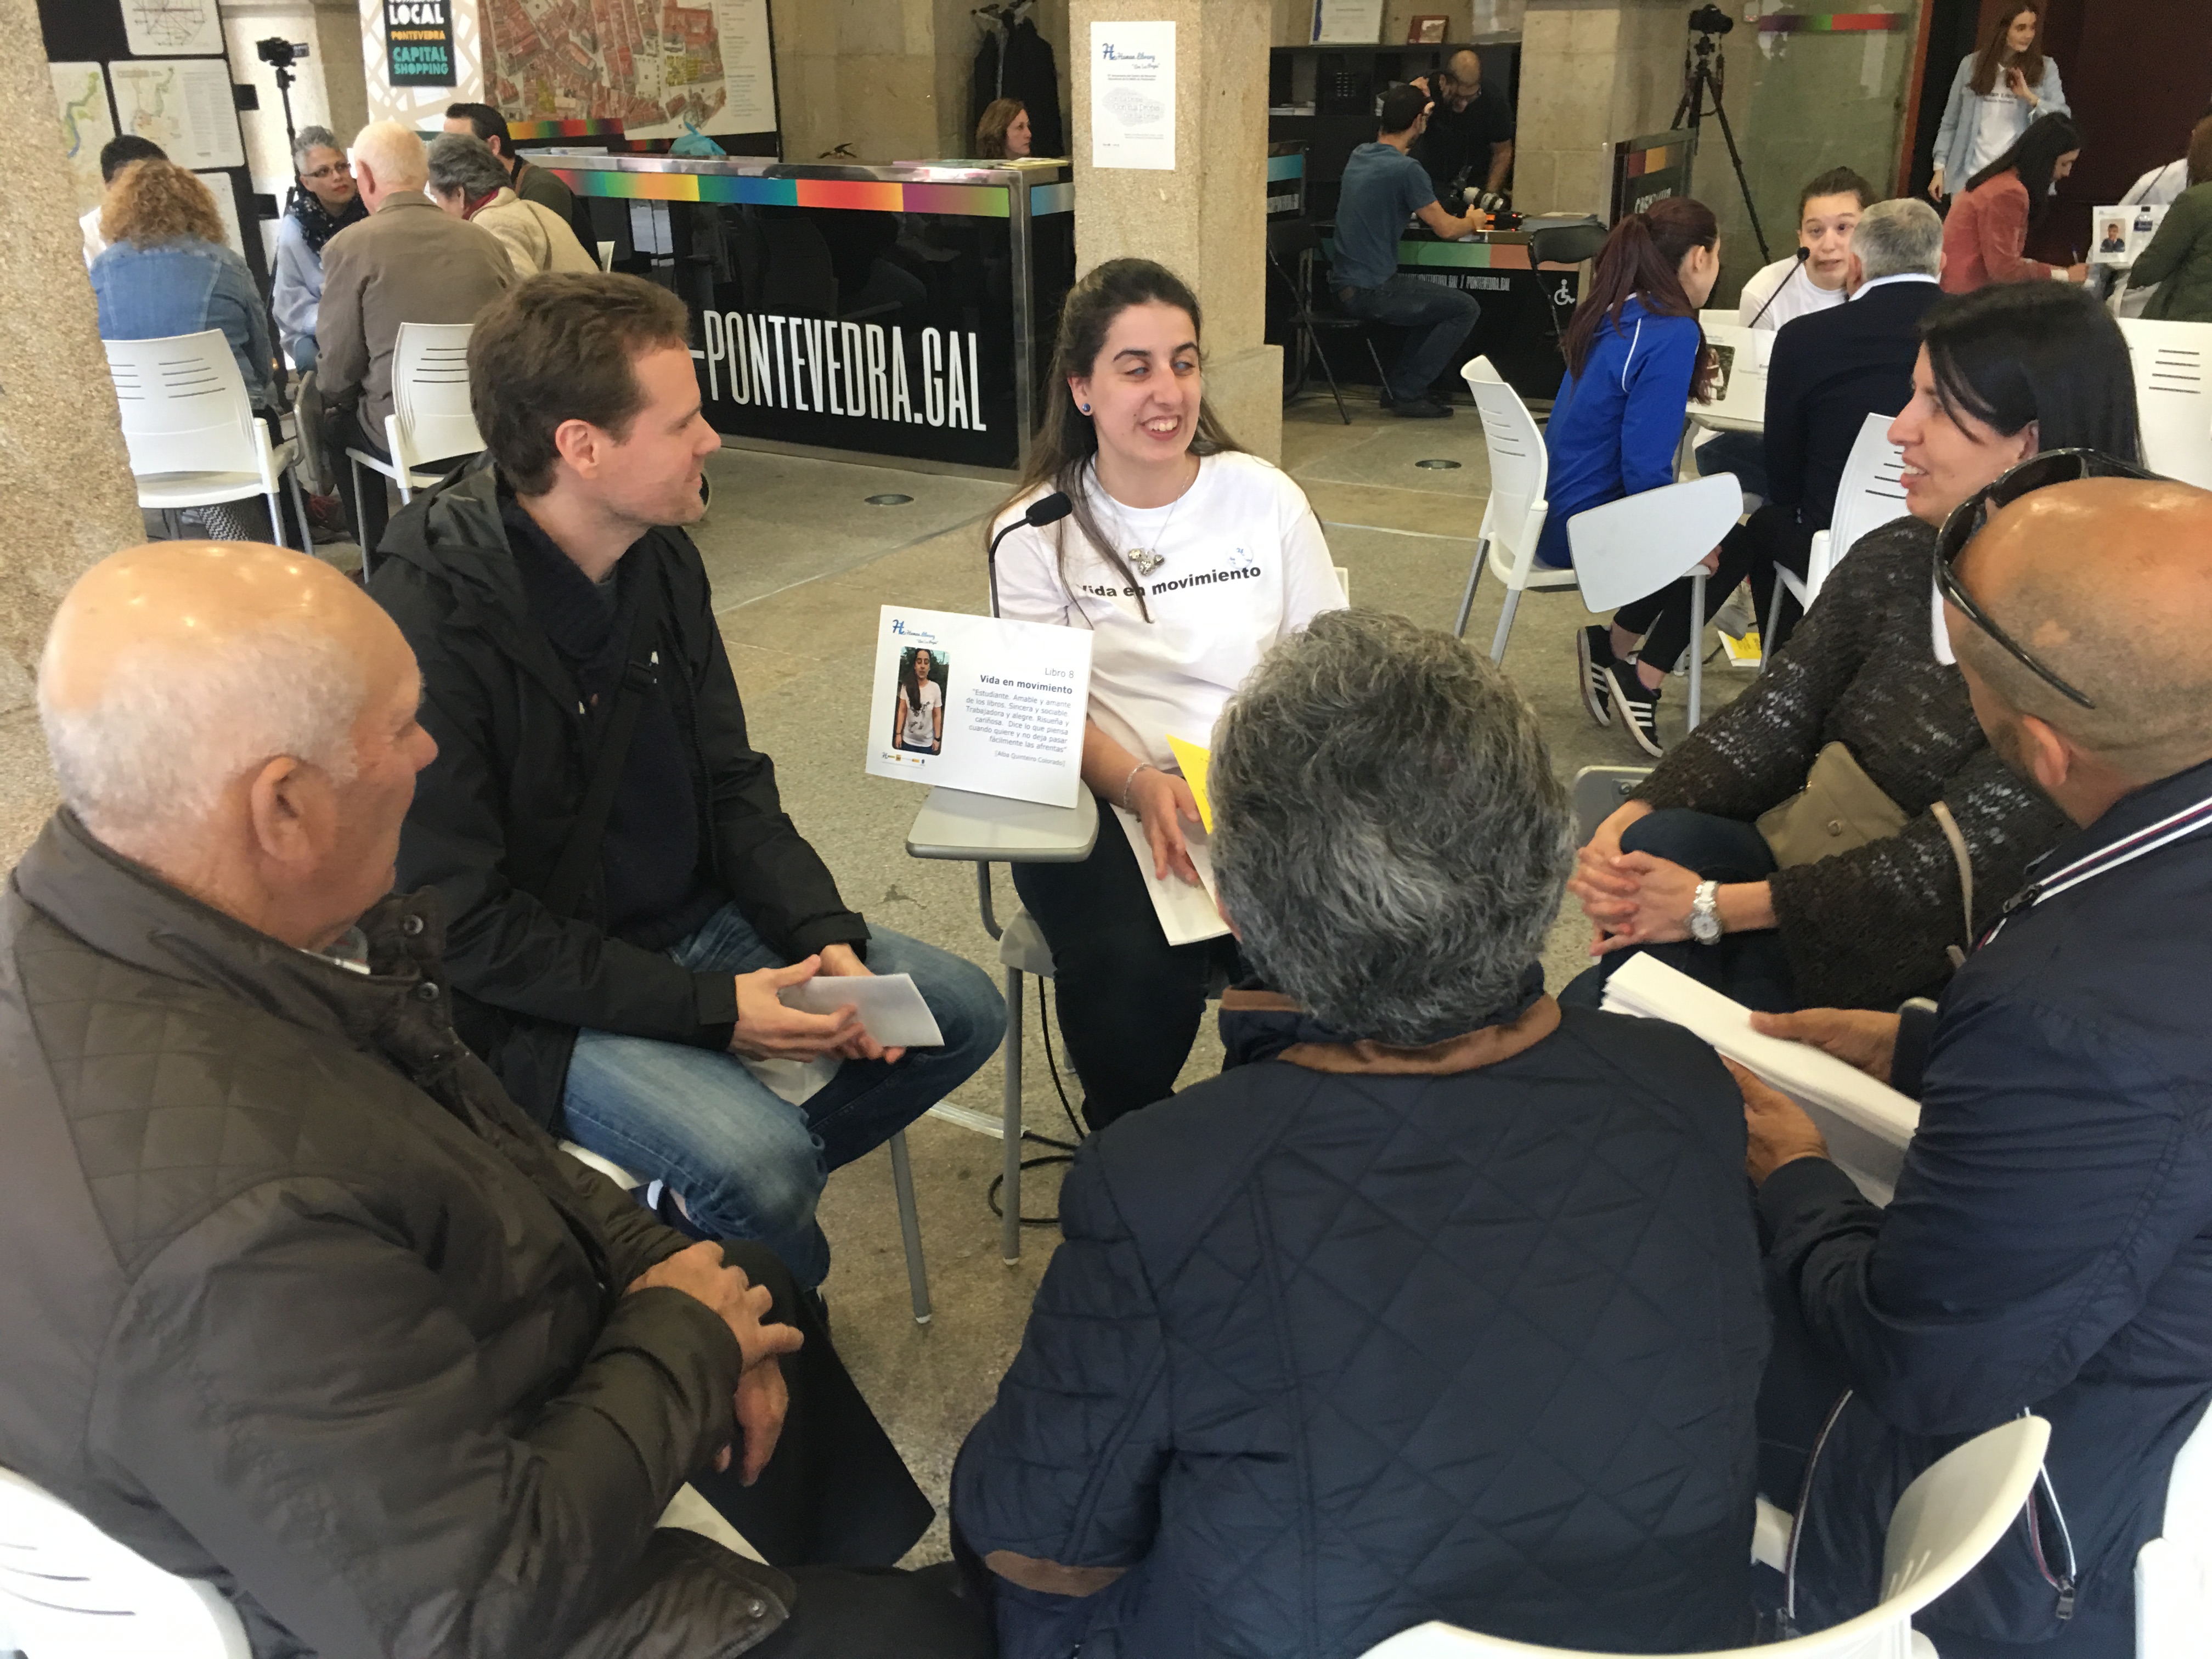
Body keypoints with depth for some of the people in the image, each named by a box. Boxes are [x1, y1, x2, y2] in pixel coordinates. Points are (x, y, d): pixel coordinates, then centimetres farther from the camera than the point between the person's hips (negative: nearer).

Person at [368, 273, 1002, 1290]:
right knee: (761, 1160, -29)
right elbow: (463, 928, -22)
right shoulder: (427, 625, -24)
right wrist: (709, 1007, -24)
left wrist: (827, 936, -9)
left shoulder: (661, 560, 0)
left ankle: (716, 1204, 15)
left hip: (690, 922, 8)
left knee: (962, 1011, 2)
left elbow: (730, 785, 7)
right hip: (528, 1000, -7)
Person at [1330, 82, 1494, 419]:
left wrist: (1408, 101, 39)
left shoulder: (1360, 155, 8)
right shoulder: (1406, 169, -17)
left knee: (1443, 303, 24)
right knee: (1466, 309, 0)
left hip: (1343, 283, 9)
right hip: (1371, 291, -9)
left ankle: (1398, 384, 22)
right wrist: (1473, 222, 12)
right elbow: (1445, 228, -10)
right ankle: (1407, 392, 2)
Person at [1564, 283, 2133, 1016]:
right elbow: (1767, 722, -2)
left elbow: (1953, 866, -21)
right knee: (1665, 842, -25)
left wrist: (1714, 906, -23)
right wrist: (1629, 824, -19)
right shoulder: (1894, 560, 3)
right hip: (1799, 862, 5)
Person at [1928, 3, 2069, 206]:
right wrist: (1940, 168, 2)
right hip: (1970, 176, 1)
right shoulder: (1971, 64, 6)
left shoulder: (2045, 68, 4)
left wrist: (2031, 98, -15)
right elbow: (1950, 123, 9)